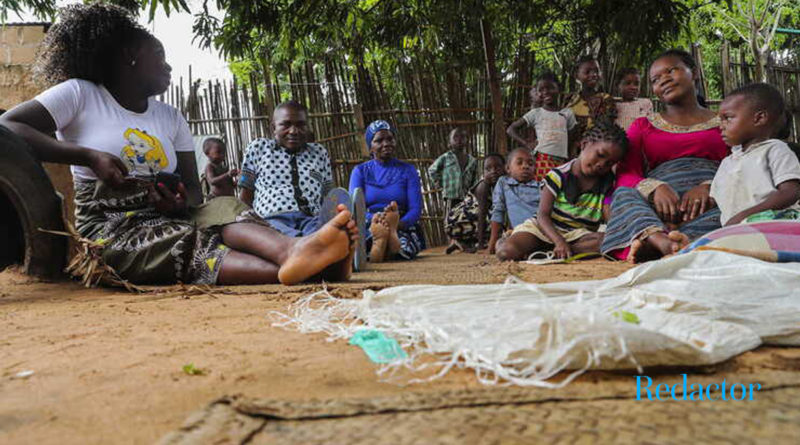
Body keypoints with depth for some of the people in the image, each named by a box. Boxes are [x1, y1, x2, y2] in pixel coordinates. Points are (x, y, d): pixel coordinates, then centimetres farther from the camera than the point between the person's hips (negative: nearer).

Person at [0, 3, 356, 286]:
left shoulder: (171, 119, 17)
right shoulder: (79, 94, 3)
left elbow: (193, 190, 12)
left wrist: (181, 201, -13)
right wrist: (89, 156, -18)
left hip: (164, 218, 5)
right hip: (108, 228, -4)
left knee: (225, 210, -26)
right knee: (183, 243, -34)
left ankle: (291, 253, -58)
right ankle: (293, 270, -61)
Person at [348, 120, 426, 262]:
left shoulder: (407, 170, 12)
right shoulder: (360, 171, 12)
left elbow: (416, 209, 0)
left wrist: (398, 224, -24)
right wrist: (374, 219, -27)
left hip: (403, 227, 0)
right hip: (368, 226, 0)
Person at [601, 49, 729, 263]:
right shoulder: (643, 126, 26)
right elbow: (625, 175, 9)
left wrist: (708, 187, -16)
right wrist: (655, 188, -15)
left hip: (709, 202, 0)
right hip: (660, 205, 1)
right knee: (624, 195, -30)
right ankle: (658, 238, -59)